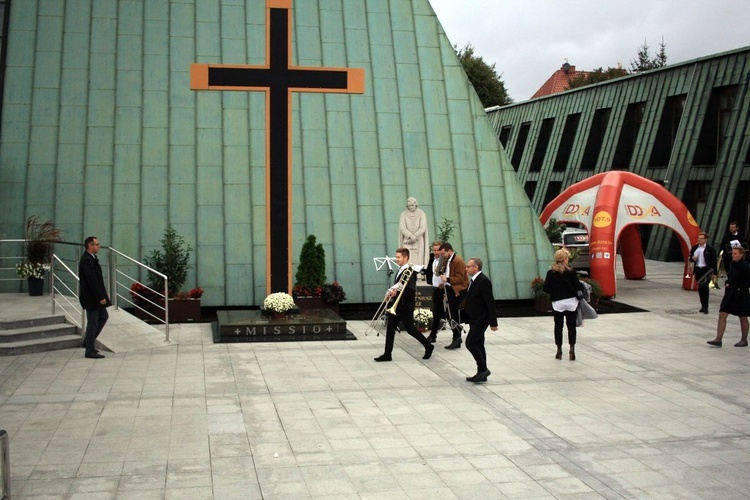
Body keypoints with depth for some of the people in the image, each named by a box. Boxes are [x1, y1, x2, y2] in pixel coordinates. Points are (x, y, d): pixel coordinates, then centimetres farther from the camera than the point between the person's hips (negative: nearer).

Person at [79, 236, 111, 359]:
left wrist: (102, 295, 14)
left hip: (95, 296, 10)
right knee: (93, 322, -2)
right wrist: (101, 297, -23)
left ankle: (88, 341, 27)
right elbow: (92, 281, -25)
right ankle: (90, 351, 7)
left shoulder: (91, 259, 11)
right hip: (91, 298, -10)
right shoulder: (87, 260, -21)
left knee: (103, 317, 18)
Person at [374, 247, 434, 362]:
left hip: (406, 305, -8)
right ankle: (387, 354, 7)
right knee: (390, 328, 4)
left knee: (410, 329, 1)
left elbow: (411, 290, -22)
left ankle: (428, 346, 20)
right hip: (397, 305, 8)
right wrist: (392, 292, -1)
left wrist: (397, 292, -28)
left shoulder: (410, 272, -16)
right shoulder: (400, 270, 11)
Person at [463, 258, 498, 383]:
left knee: (470, 343, -11)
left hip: (481, 320, -10)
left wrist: (493, 322, -20)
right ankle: (482, 373, 19)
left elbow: (490, 302, -20)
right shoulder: (473, 280, 11)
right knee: (478, 345, 13)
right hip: (475, 319, 10)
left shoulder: (483, 281, -19)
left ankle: (483, 369, -1)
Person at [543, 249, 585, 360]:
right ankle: (572, 350, 3)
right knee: (571, 326, 9)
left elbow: (545, 288, -7)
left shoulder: (551, 273, -6)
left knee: (558, 326, 9)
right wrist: (583, 287, 14)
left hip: (557, 302, 1)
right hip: (571, 302, -1)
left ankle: (559, 351, 11)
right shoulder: (571, 272, -9)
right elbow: (578, 286, -8)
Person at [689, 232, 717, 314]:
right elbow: (690, 258, 18)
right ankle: (703, 305, 20)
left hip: (706, 270, -5)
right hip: (698, 270, 5)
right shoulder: (694, 248, 9)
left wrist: (714, 273, -8)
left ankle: (705, 307, -9)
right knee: (700, 288, 9)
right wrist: (692, 258, -7)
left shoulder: (710, 249, -5)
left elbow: (714, 261, -5)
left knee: (705, 287, -13)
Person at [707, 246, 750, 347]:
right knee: (722, 315, -3)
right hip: (729, 294, 7)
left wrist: (740, 288, -18)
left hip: (741, 295, -7)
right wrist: (727, 283, 6)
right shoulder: (732, 264, 7)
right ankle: (718, 339, -3)